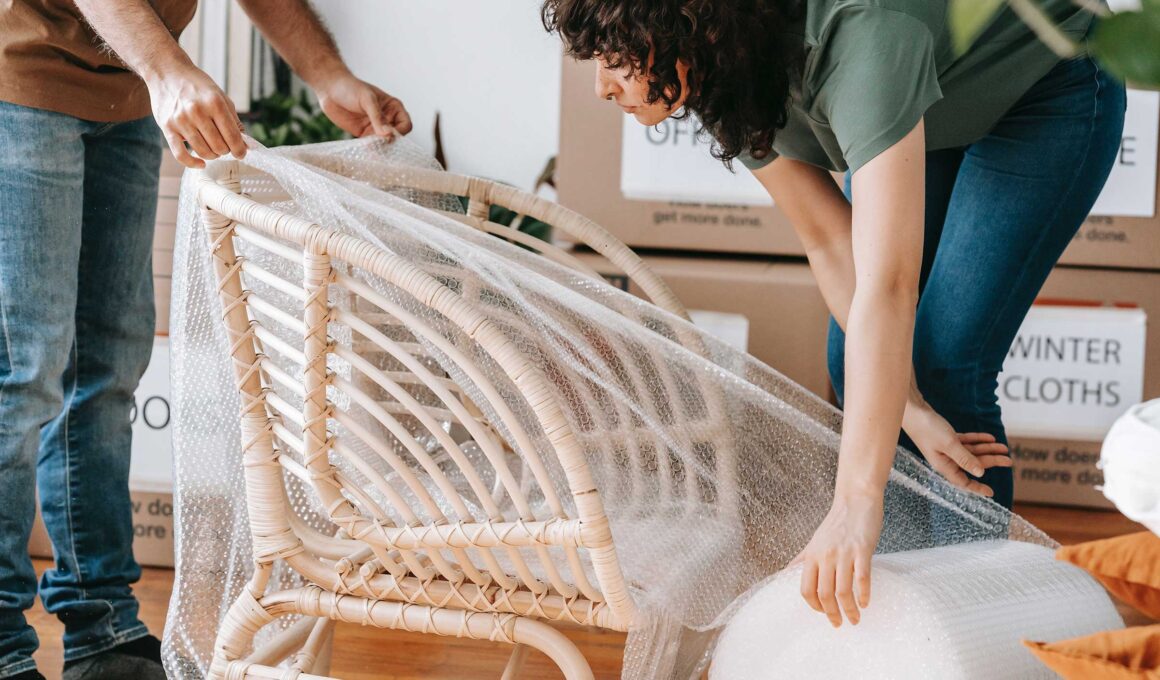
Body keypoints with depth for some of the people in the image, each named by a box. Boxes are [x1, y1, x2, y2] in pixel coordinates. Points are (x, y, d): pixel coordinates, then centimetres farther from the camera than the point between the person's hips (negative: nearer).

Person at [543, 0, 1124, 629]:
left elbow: (888, 283, -48)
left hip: (1048, 97, -7)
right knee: (852, 363, 2)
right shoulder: (726, 76, -19)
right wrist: (908, 407, -25)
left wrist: (856, 502, -52)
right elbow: (828, 243, -15)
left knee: (946, 371, -15)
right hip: (928, 111, 7)